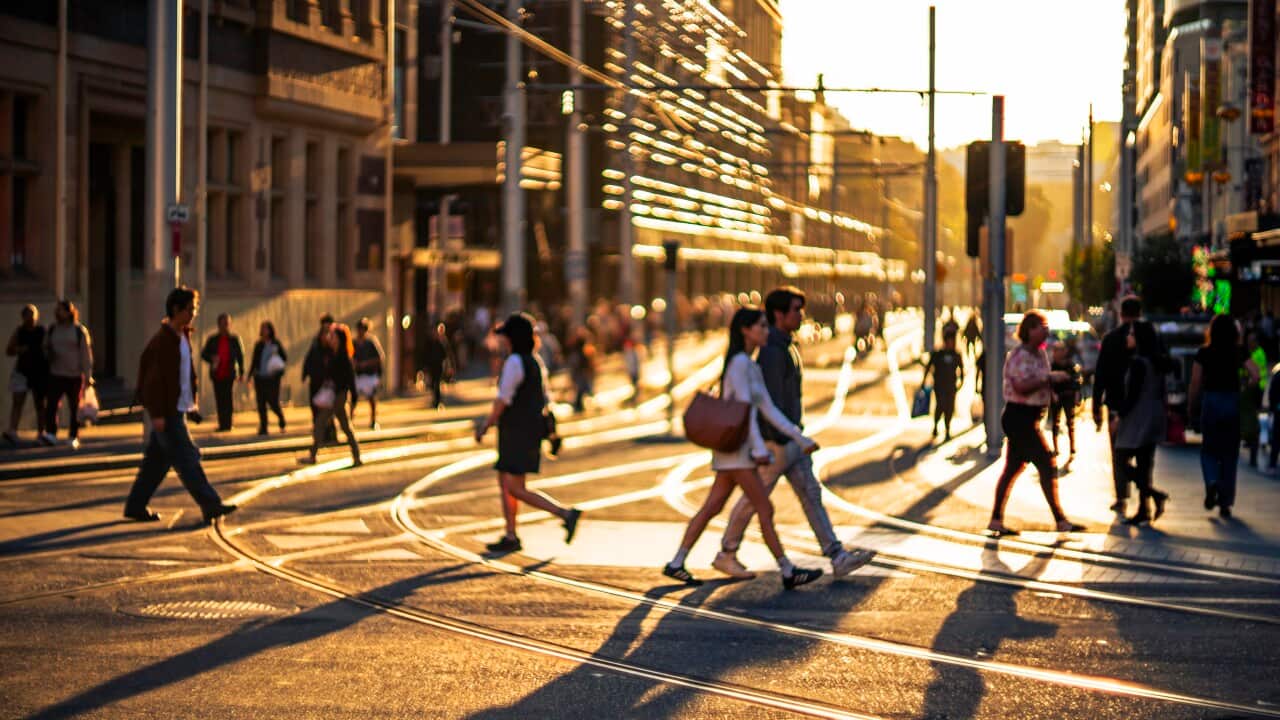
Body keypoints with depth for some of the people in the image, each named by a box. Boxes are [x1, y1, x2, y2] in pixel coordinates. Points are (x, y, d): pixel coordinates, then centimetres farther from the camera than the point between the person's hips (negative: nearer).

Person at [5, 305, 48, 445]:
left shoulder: (43, 332, -2)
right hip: (22, 370, 1)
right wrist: (18, 350, -11)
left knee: (39, 404, 7)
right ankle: (12, 431, -19)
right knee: (17, 401, -10)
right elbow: (8, 351, 7)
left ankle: (40, 434, 14)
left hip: (40, 372, -1)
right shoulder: (18, 331, 2)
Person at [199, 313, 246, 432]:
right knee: (219, 399, 3)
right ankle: (222, 424, 8)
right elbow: (203, 354, 10)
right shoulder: (213, 339, 8)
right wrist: (212, 359, -12)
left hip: (229, 373, -2)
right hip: (217, 374, 2)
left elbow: (240, 356, 11)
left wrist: (241, 373, 9)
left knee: (227, 398, -13)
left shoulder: (234, 339, 5)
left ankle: (227, 423, -13)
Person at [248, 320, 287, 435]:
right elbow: (254, 361, 13)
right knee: (261, 403, 0)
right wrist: (250, 375, 10)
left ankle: (282, 420, 24)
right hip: (260, 378, 3)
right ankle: (263, 427, 6)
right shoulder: (258, 345, 9)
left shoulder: (276, 344, 0)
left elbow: (285, 358, 4)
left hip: (272, 378, -3)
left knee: (273, 402, -4)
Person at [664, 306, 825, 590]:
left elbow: (769, 410, 14)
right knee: (765, 510, -6)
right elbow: (745, 409, -19)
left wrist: (800, 439, 10)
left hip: (737, 448, 10)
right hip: (735, 447, -10)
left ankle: (676, 564, 11)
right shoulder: (739, 362, -13)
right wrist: (759, 448, -22)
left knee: (712, 508, 9)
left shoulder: (751, 366, 16)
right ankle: (788, 572, -3)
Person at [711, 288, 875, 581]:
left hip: (791, 439, 10)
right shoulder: (772, 351, -21)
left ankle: (838, 557, -1)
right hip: (775, 441, -10)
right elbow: (771, 400, -24)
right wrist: (780, 443, -25)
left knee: (811, 494, 3)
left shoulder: (784, 348, 13)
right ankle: (726, 556, 18)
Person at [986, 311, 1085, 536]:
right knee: (1047, 465, -9)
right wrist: (1049, 378, -23)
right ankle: (1060, 520, -6)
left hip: (1029, 418, 10)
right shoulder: (1019, 354, -16)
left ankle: (996, 520, 14)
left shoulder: (1040, 353, 13)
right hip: (1019, 417, -10)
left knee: (1013, 468, 11)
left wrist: (1056, 380, 6)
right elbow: (1021, 386, -26)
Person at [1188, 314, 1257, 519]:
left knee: (1209, 449, 13)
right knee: (1230, 453, 10)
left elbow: (1195, 383, -5)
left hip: (1210, 402, -1)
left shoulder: (1203, 354, -4)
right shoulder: (1239, 353, -2)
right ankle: (1225, 502, 10)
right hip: (1233, 402, 1)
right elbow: (1255, 376, -11)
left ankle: (1212, 482, -16)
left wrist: (1191, 407, 6)